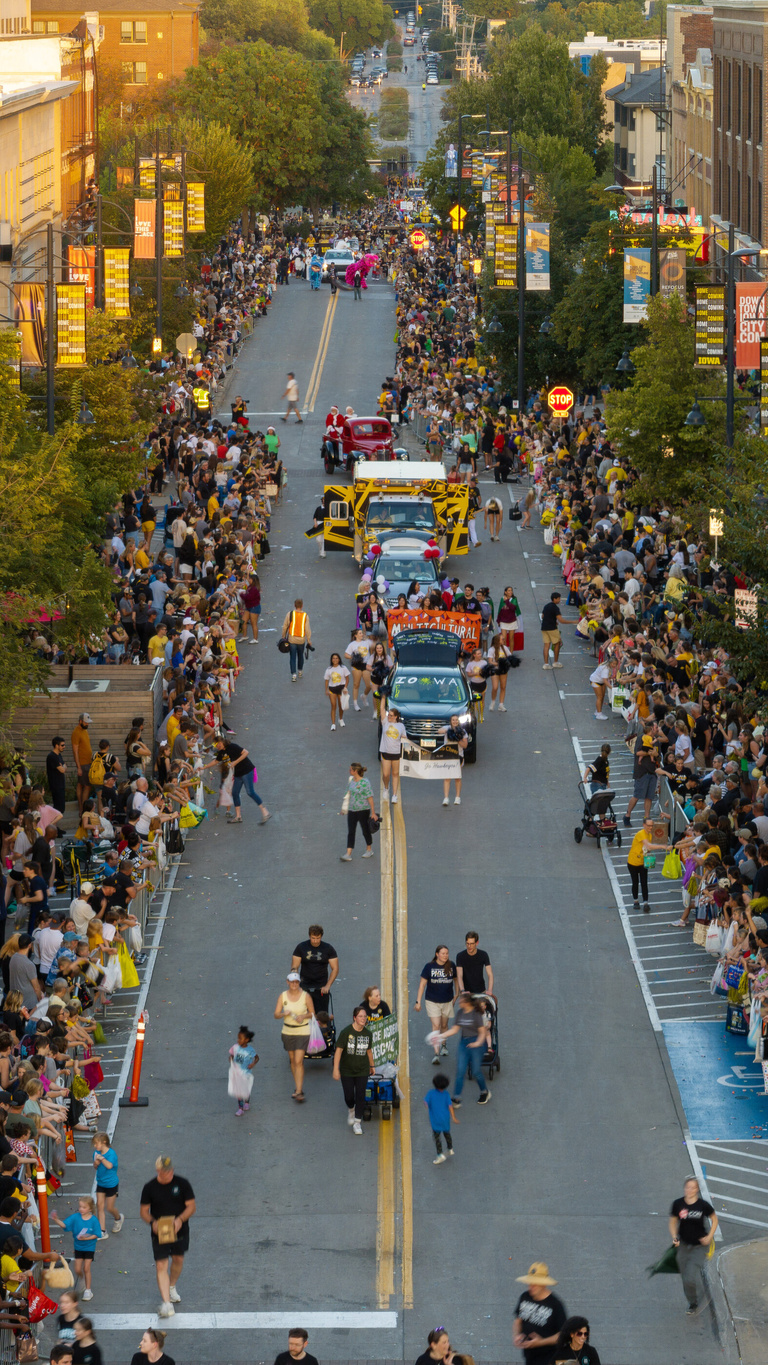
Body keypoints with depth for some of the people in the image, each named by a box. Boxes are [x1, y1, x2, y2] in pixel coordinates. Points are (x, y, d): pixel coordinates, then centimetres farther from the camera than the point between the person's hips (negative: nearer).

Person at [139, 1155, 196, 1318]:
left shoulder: (182, 1183, -7)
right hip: (159, 1232, -1)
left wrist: (180, 1219, -22)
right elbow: (144, 1210, 1)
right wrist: (152, 1222, -20)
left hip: (179, 1230, 2)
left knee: (178, 1259, 18)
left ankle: (172, 1287, 47)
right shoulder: (150, 1187, -7)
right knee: (161, 1265, -10)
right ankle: (166, 1302, -12)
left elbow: (191, 1206, -5)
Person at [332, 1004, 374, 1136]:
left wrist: (372, 1066, 23)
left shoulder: (367, 1033, -2)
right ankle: (351, 1109, 40)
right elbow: (338, 1050, -14)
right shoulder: (346, 1032, -14)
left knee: (360, 1096, -3)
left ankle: (357, 1123, 7)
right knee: (349, 1096, 5)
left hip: (362, 1071, 2)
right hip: (347, 1071, -2)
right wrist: (336, 1069, -17)